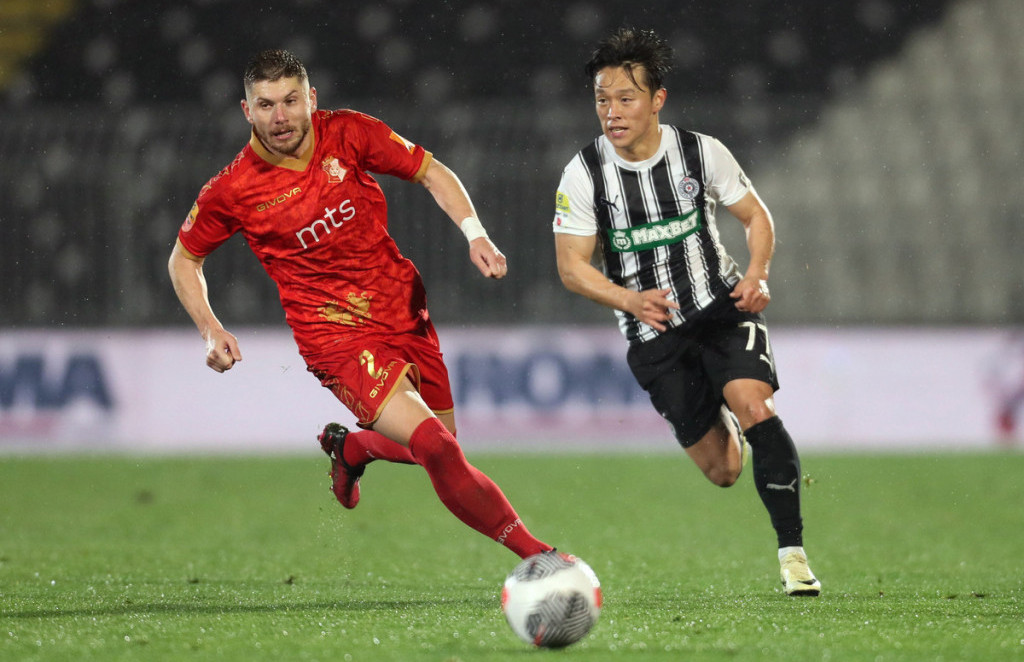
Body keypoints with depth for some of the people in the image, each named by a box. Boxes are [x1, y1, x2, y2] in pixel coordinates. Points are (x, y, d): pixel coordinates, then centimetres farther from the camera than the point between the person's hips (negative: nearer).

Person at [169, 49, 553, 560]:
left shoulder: (349, 134, -5)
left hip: (408, 312, 5)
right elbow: (184, 259, 8)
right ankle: (532, 551, -12)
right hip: (338, 338, -5)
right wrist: (211, 331, -4)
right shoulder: (232, 191, -9)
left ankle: (349, 446, 42)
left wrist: (474, 233, -8)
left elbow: (431, 173, 7)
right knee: (434, 445, -22)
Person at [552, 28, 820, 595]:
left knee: (754, 406, -29)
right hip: (653, 335, 1)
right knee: (722, 472, 2)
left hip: (722, 307, 0)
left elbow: (755, 217, 5)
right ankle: (725, 424, 43)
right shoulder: (583, 174, -9)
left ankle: (792, 552, -21)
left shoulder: (702, 153, -7)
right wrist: (630, 300, -27)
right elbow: (571, 266, -9)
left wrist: (756, 276, -15)